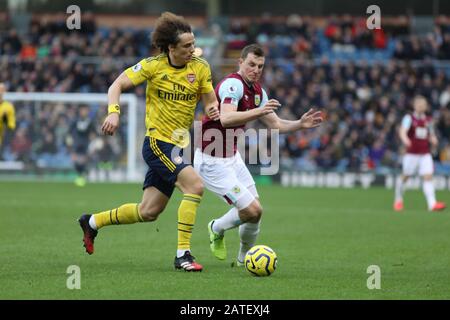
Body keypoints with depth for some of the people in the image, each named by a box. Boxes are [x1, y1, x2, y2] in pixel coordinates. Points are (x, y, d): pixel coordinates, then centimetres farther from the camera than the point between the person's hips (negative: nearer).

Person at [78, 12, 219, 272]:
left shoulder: (200, 67, 0)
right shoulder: (153, 65, -10)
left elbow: (210, 100, 7)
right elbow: (118, 85, -3)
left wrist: (213, 110, -17)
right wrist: (114, 112, -20)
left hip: (177, 146, 6)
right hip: (157, 142, -6)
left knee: (148, 212, 11)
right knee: (195, 185, -25)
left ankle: (93, 222, 32)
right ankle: (183, 254, -20)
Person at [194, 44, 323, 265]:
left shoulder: (257, 91, 8)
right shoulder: (233, 84, -22)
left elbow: (275, 125, 14)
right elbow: (226, 119, -39)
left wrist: (301, 124, -4)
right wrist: (259, 111, -50)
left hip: (232, 157, 9)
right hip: (211, 161, -9)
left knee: (254, 209, 8)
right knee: (252, 211, -13)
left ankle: (245, 258, 29)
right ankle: (217, 229, 16)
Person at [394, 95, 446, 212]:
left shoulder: (428, 120, 11)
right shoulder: (409, 118, -5)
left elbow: (431, 135, 23)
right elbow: (402, 131, -21)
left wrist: (433, 140, -1)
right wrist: (405, 140, -43)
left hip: (425, 154, 3)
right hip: (411, 153, -3)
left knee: (428, 176, -11)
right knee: (405, 176, 7)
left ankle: (432, 203, -21)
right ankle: (398, 200, 29)